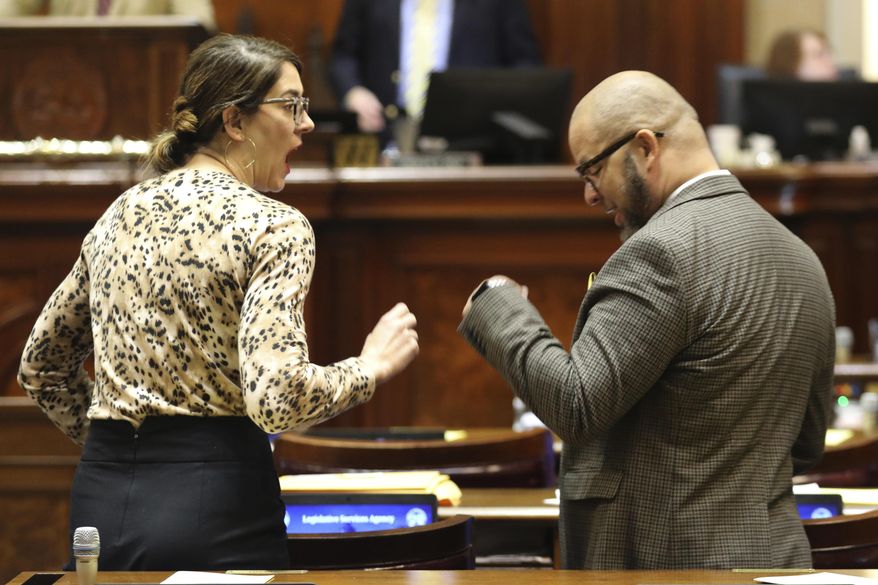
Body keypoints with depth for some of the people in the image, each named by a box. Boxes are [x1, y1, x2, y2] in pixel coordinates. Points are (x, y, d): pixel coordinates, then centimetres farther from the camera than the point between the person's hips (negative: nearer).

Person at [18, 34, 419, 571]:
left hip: (100, 499, 6)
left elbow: (41, 365, 20)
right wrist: (373, 366, -5)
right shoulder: (275, 227, -9)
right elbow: (277, 398, -20)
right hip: (214, 501, -6)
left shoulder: (122, 212, 12)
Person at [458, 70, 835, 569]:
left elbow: (573, 405, -19)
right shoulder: (802, 260, 12)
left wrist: (497, 306, -6)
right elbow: (806, 443, 17)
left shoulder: (663, 251, -15)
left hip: (666, 554, -9)